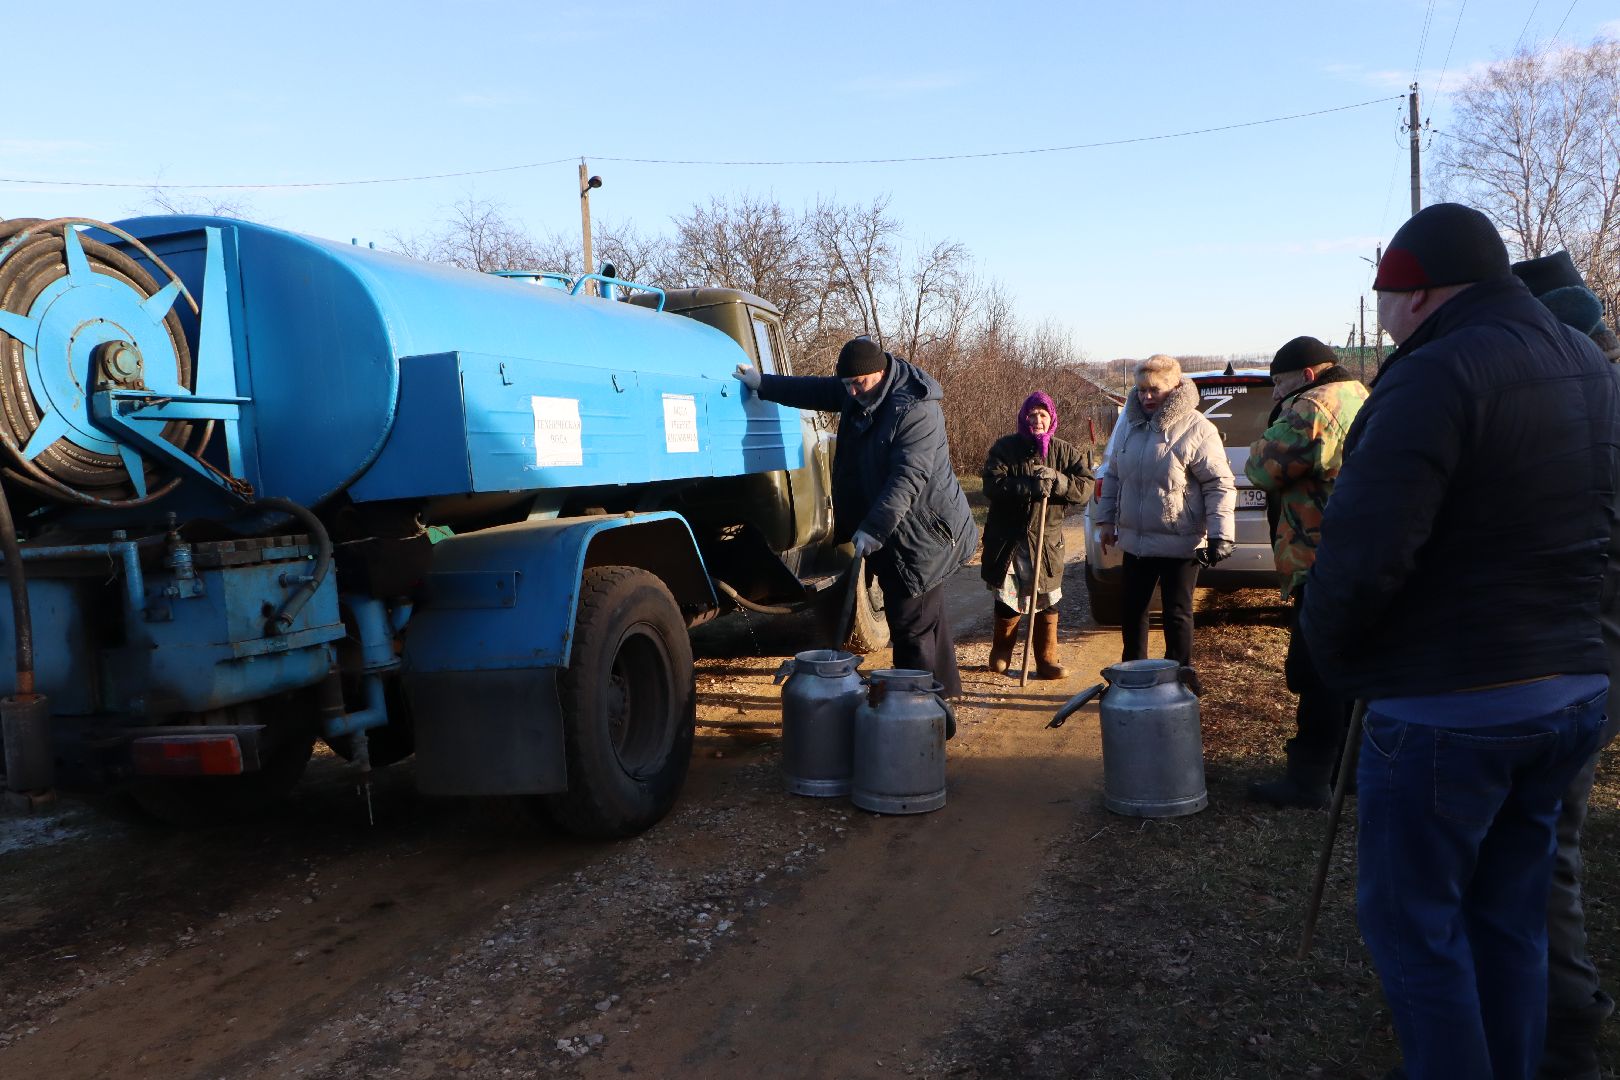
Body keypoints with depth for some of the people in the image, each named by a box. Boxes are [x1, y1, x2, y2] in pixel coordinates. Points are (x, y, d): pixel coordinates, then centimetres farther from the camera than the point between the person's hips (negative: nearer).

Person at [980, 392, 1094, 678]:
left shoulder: (1065, 452, 5)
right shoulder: (1004, 448, -1)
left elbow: (1086, 488, -5)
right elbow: (992, 485, -15)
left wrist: (1057, 480, -22)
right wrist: (1029, 486, -26)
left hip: (1047, 540, 2)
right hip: (1007, 539, -1)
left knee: (1047, 604, 1)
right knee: (1008, 603, 5)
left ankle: (1047, 660, 12)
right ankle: (1000, 653, 27)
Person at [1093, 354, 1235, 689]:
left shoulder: (1196, 429, -12)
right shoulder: (1131, 426, 8)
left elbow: (1219, 484, -13)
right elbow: (1113, 475, 18)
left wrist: (1220, 535, -19)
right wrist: (1107, 519, 16)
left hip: (1179, 544, -6)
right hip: (1135, 541, 6)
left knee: (1177, 614, 3)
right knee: (1131, 609, 13)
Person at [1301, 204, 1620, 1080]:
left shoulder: (1439, 374, -18)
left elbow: (1362, 551, -25)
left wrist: (1331, 655, -9)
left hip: (1446, 709, -8)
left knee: (1411, 919, 6)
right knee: (1507, 917, 19)